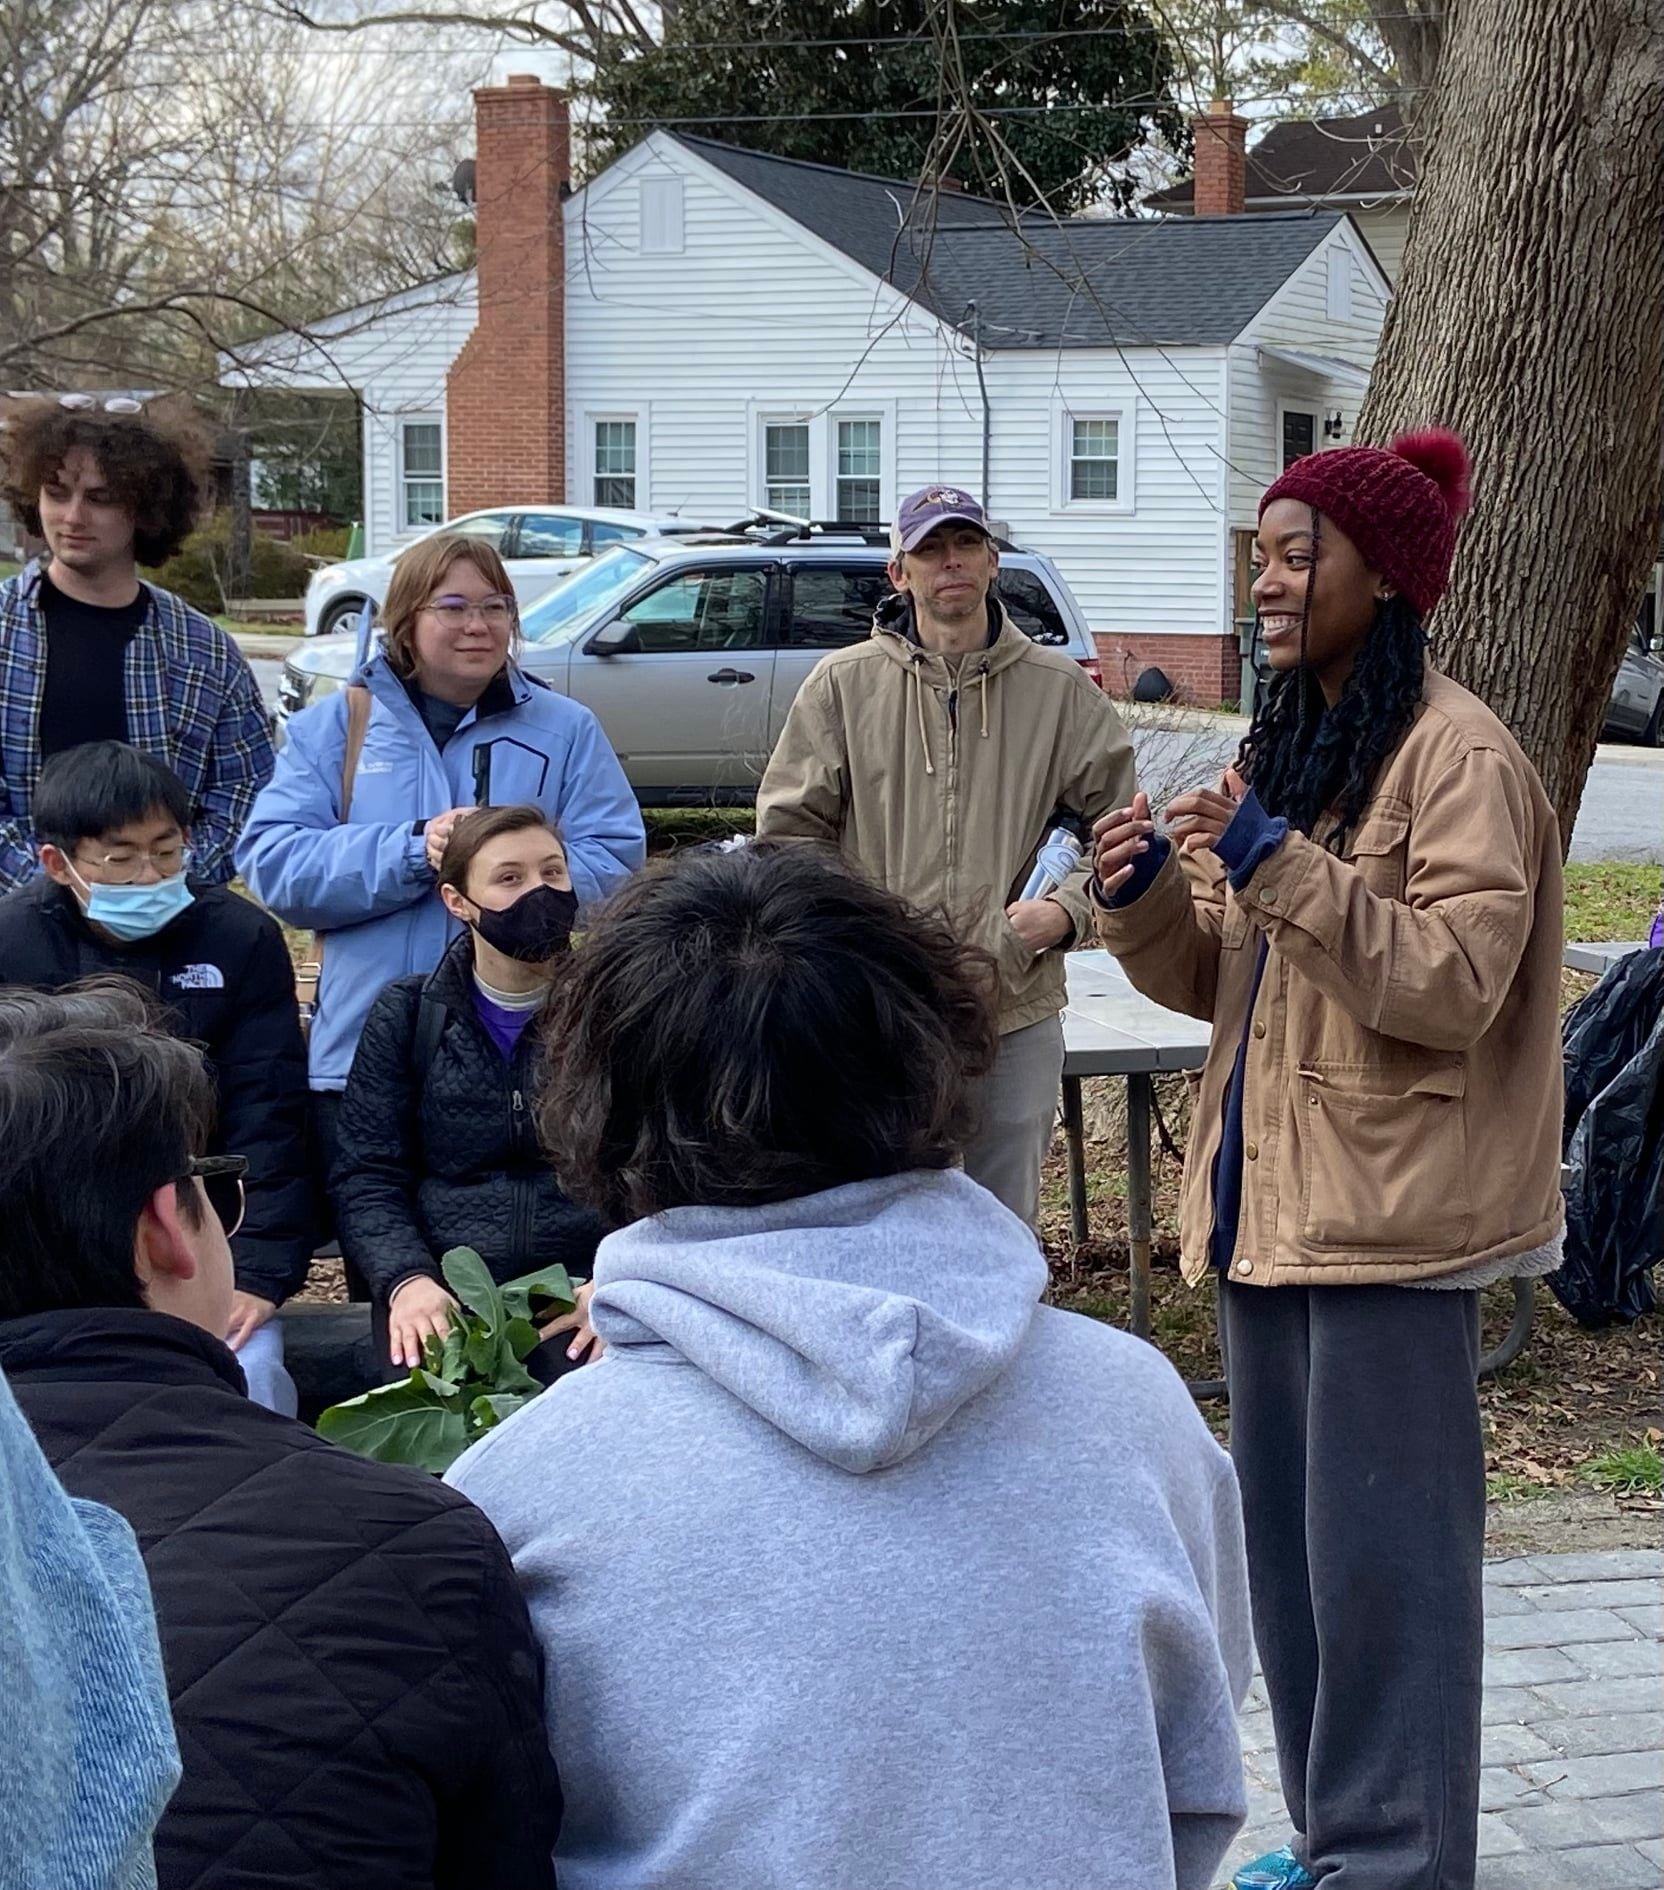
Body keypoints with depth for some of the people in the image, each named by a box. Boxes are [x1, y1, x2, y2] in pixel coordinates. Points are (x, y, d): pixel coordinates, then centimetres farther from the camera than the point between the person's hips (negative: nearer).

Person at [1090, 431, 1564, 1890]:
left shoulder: (1458, 756, -11)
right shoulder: (1283, 746, 15)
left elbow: (1455, 983, -21)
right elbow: (1216, 978, 17)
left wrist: (1278, 864, -26)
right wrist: (1149, 895, -3)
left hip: (1389, 1212, -9)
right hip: (1270, 1194, 9)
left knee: (1380, 1546, -4)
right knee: (1288, 1537, 15)